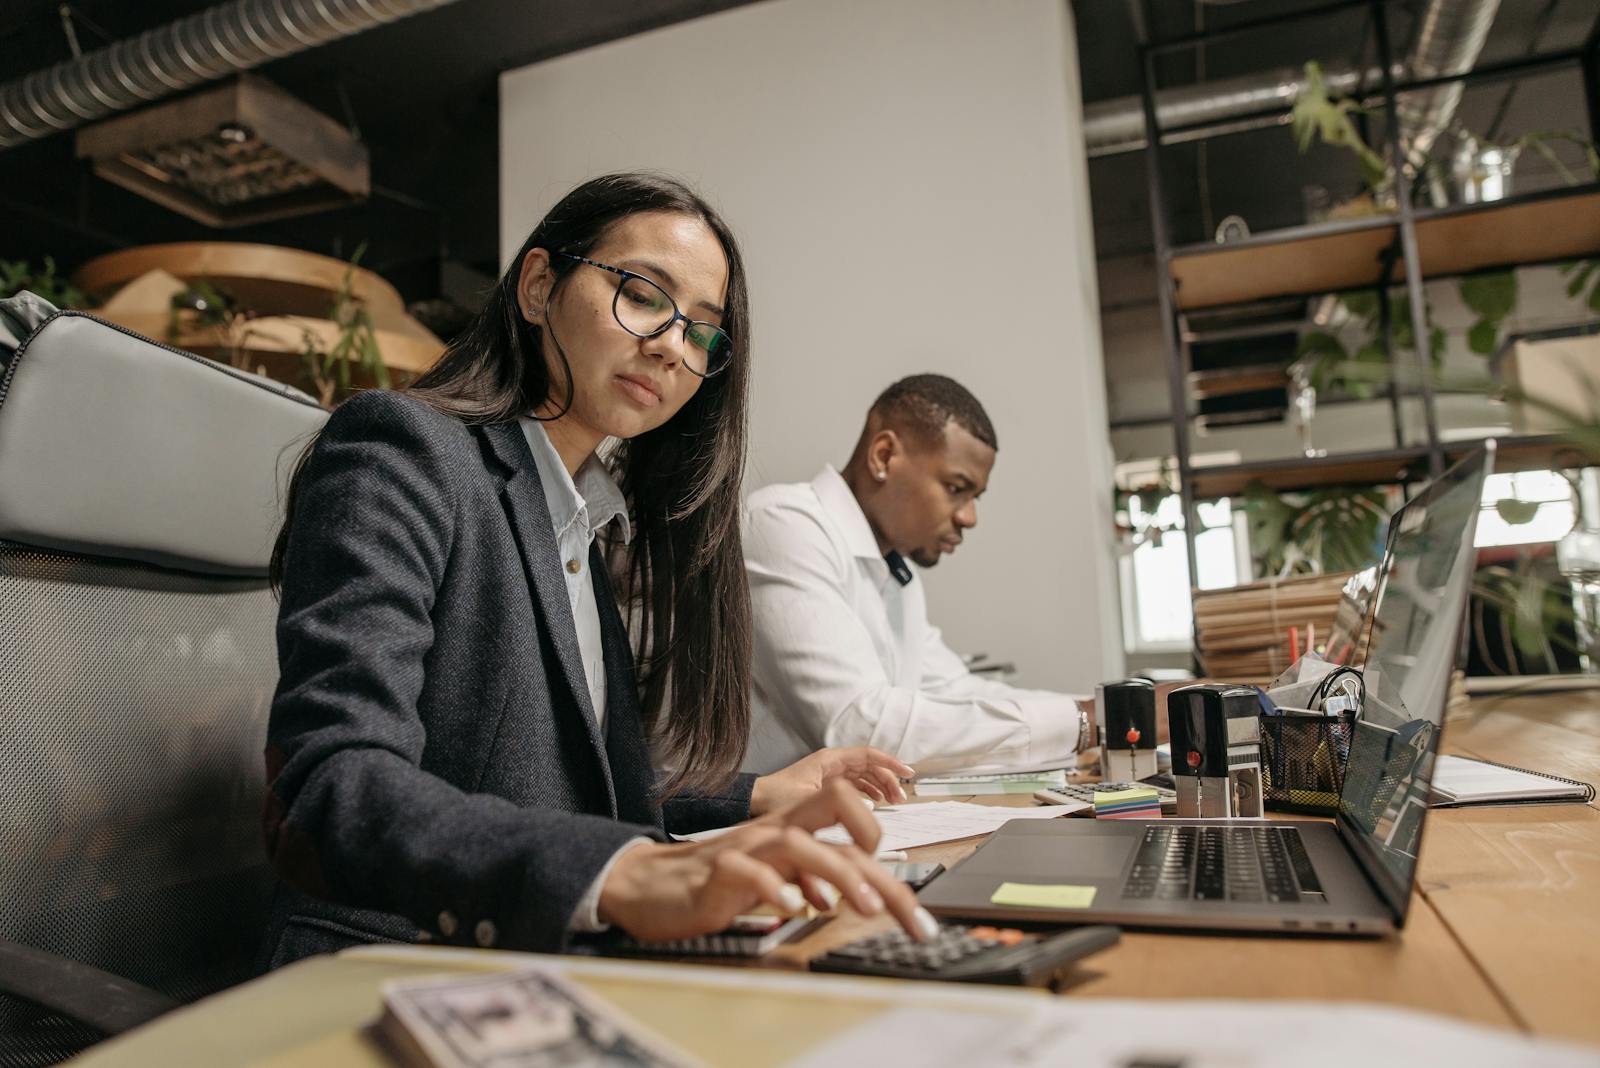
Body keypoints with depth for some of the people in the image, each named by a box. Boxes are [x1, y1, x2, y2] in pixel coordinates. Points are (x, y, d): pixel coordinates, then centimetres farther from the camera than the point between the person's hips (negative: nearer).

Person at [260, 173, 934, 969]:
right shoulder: (404, 452, -9)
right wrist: (627, 876, -37)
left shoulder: (581, 535, 15)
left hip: (552, 979, 8)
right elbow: (331, 791, -23)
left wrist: (759, 800, 8)